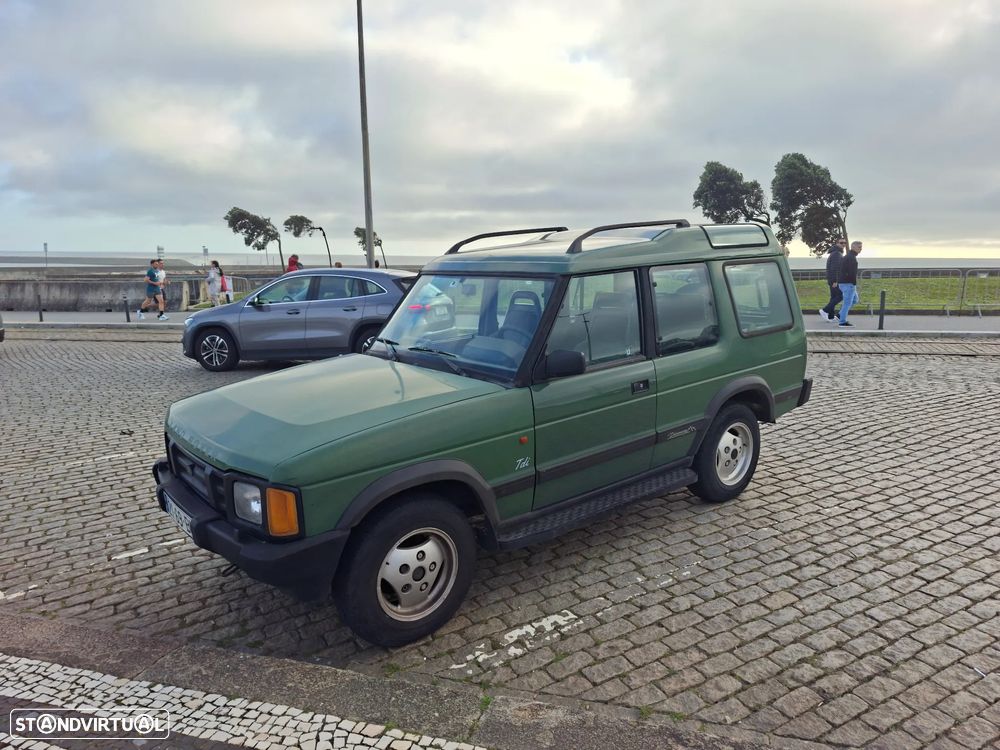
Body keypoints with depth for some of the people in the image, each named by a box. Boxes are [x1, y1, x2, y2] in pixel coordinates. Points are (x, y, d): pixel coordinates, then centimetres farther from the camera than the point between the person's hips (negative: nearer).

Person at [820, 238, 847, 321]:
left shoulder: (838, 253, 21)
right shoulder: (837, 253, -14)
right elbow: (834, 268, -21)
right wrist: (835, 281, -25)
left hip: (833, 280, 10)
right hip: (835, 280, -10)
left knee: (834, 297, 10)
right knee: (840, 296, -9)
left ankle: (831, 316, 10)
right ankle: (825, 311, -11)